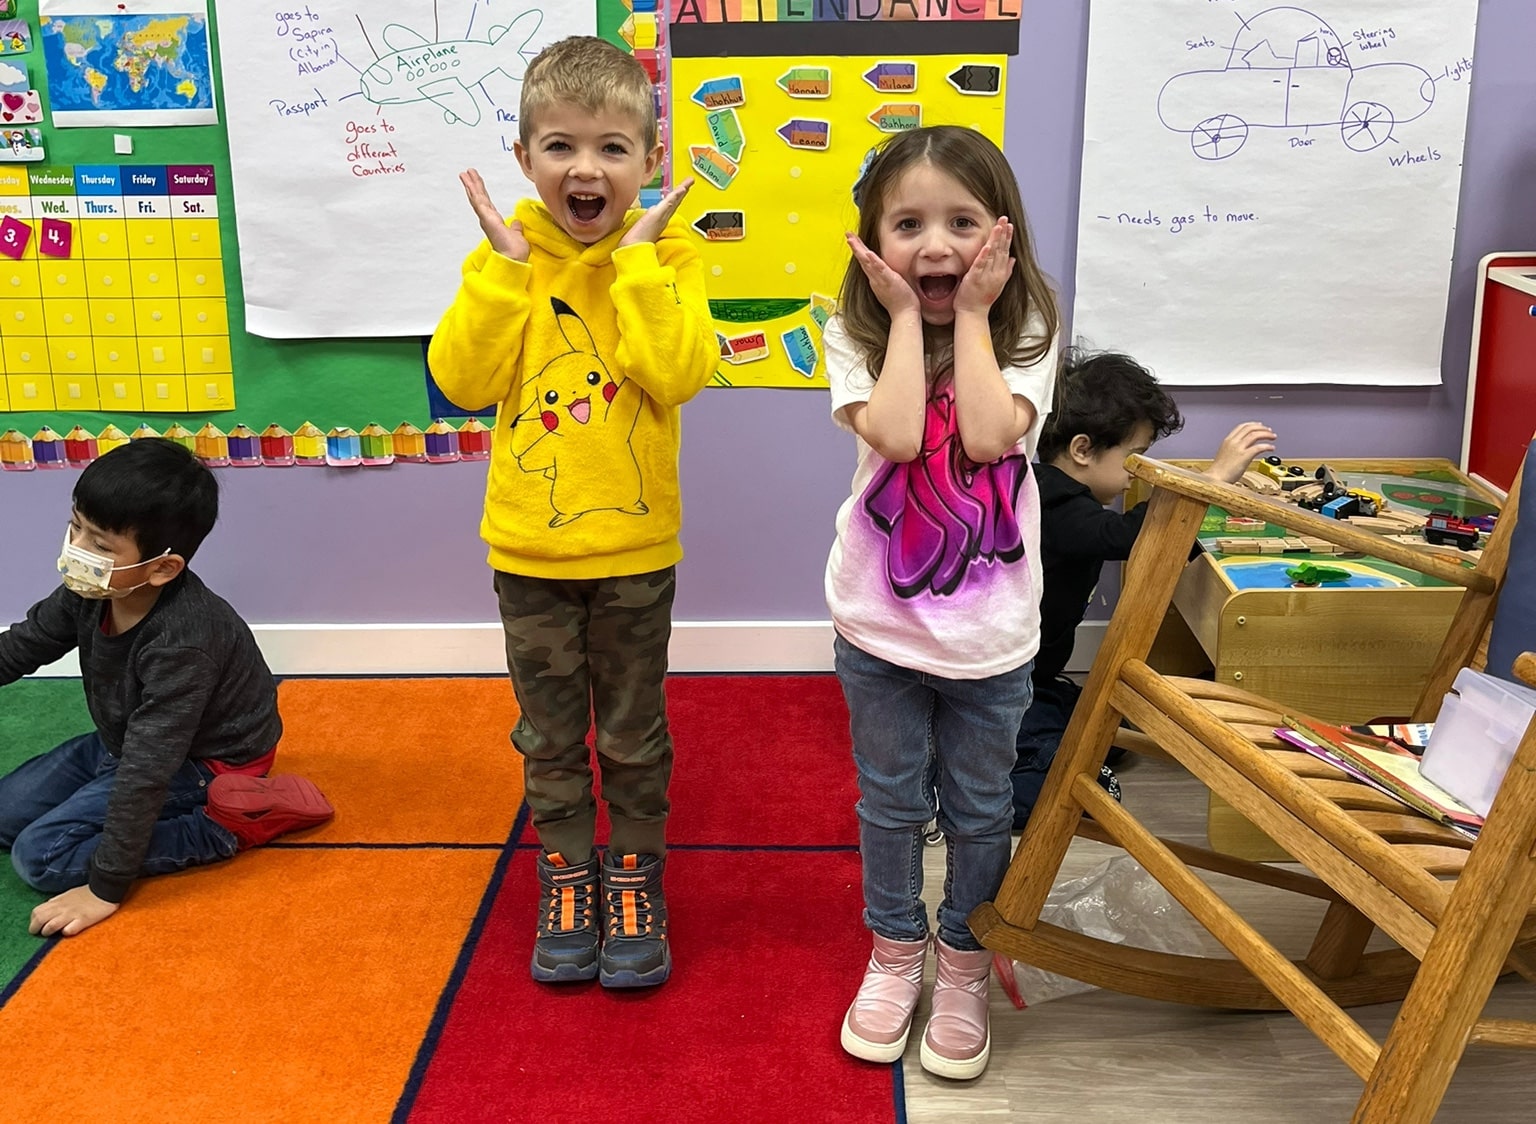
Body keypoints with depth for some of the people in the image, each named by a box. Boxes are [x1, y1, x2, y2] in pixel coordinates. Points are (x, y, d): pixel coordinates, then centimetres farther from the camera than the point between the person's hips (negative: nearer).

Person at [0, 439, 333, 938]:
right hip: (126, 739, 9)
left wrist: (105, 888, -32)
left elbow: (147, 769, -36)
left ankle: (230, 823, -13)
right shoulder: (89, 592, -14)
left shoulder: (181, 643, -37)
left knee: (43, 856, -15)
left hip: (203, 764, -8)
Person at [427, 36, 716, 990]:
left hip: (634, 548, -2)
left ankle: (635, 876, 33)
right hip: (529, 549, 2)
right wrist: (506, 266, -19)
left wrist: (636, 258, -23)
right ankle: (567, 877, 35)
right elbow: (461, 381, -14)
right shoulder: (503, 257, -3)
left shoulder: (668, 254, -8)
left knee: (634, 735, 14)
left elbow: (681, 374, -23)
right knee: (550, 735, 16)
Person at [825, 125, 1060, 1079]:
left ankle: (965, 965, 37)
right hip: (880, 624, 1)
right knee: (891, 802, 17)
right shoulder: (858, 336, -8)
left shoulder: (1023, 332, -8)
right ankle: (896, 954, 38)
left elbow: (989, 436, -26)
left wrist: (971, 315, -20)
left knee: (980, 811, 15)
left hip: (990, 631, 0)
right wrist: (908, 315, -20)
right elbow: (894, 436, -27)